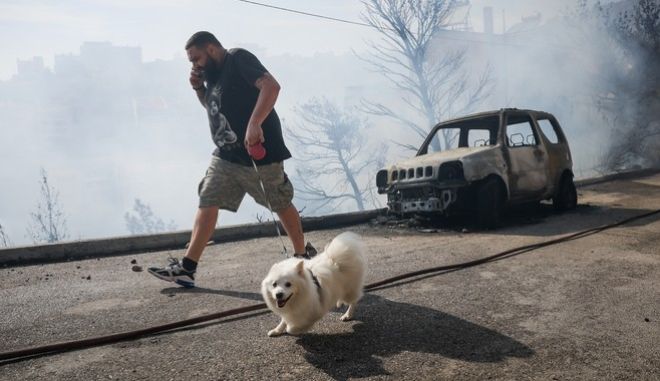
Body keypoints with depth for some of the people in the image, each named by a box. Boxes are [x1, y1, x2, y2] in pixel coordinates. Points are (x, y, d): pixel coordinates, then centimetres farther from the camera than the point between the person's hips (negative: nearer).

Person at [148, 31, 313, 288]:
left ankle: (303, 255, 26)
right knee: (207, 203, 0)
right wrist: (199, 88, 9)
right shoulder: (214, 73, 14)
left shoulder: (238, 59, -11)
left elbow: (271, 86, -26)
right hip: (225, 155, 8)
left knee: (281, 205, 6)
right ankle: (187, 267, 3)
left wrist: (254, 124, -35)